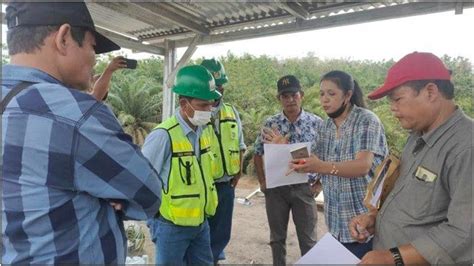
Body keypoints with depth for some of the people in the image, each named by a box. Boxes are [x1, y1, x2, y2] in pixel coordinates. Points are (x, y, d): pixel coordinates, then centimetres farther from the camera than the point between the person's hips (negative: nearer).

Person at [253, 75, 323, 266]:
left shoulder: (316, 123, -4)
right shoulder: (270, 123, -1)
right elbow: (258, 154, 7)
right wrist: (262, 182, 1)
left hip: (304, 187, -1)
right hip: (275, 187, 1)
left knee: (308, 239, 10)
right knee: (277, 237, 15)